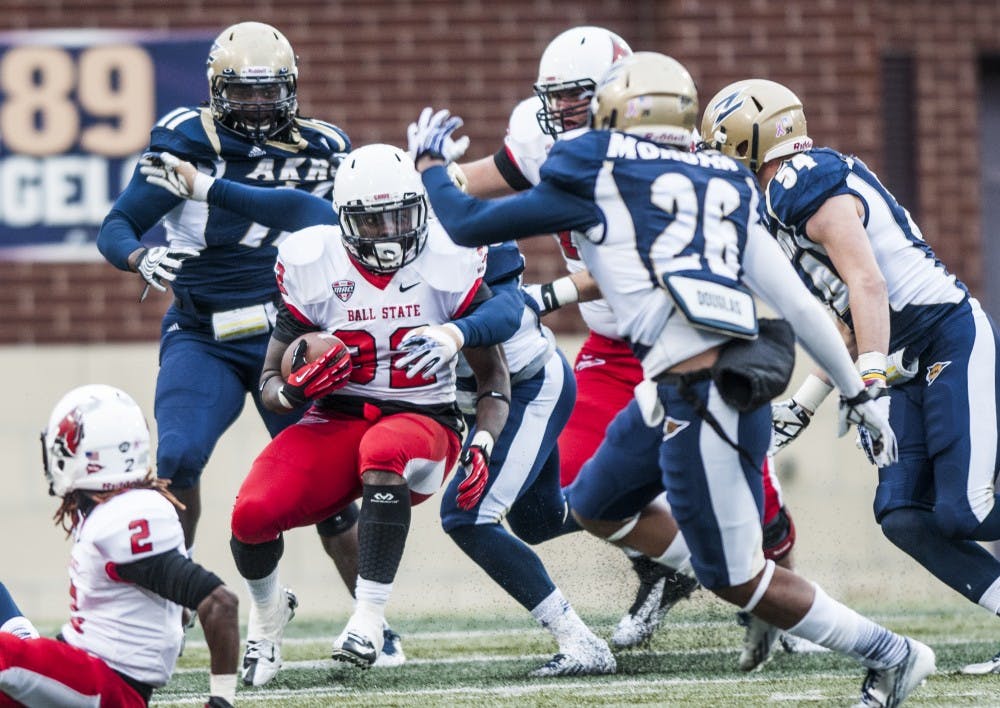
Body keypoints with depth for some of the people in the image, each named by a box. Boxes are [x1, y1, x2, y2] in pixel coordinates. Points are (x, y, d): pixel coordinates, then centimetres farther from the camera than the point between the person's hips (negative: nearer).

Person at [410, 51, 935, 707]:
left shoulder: (597, 179, 0)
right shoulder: (726, 187, 16)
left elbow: (468, 224, 9)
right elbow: (797, 302, 14)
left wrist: (431, 163, 28)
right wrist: (858, 391, 20)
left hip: (703, 395, -8)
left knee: (738, 581, 4)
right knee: (594, 505, 24)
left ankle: (891, 655, 8)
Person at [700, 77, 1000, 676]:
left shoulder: (810, 185, -13)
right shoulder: (788, 201, 18)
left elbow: (867, 285, -24)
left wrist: (871, 378, -29)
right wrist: (807, 401, 24)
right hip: (914, 366, 10)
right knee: (904, 518, -1)